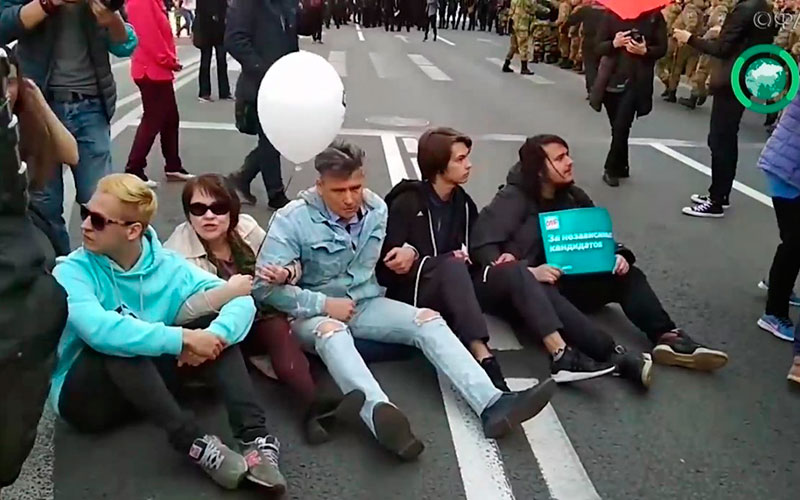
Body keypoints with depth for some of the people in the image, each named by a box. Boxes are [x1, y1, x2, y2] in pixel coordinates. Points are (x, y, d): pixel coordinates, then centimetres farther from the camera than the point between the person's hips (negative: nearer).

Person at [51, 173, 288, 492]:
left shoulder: (166, 265, -4)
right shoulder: (72, 272, -15)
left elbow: (240, 299, -12)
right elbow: (99, 330, -36)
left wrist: (215, 336, -32)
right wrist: (183, 338, -38)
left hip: (151, 383, 4)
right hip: (83, 396, -4)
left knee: (211, 321, -15)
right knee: (116, 341, -33)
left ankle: (254, 437, -29)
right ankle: (196, 443, -36)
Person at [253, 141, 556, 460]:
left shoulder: (377, 209, 0)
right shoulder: (293, 219, -17)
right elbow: (264, 285, -21)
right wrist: (324, 304, -22)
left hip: (365, 303, 5)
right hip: (312, 311, -5)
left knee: (427, 320, -18)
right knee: (331, 330, -40)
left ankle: (492, 404, -34)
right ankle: (379, 413, -67)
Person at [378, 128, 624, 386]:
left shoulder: (463, 202, 10)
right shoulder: (407, 203, -10)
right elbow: (388, 261, -14)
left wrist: (492, 258, -12)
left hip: (457, 289, 6)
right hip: (416, 291, -6)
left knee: (512, 271, -15)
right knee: (454, 266, -35)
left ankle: (560, 356, -29)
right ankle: (485, 362, -50)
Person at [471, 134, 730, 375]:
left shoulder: (573, 196, 9)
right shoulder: (512, 199, -11)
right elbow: (482, 245, -21)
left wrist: (618, 255, -12)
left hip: (566, 282, 6)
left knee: (627, 275, -13)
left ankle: (667, 337, -34)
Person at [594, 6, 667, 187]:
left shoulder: (654, 16, 2)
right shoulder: (611, 14, 3)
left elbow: (662, 48, 2)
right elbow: (598, 48, 1)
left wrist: (645, 51, -17)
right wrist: (614, 43, -19)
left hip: (637, 81, -2)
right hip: (612, 79, 2)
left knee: (621, 126, -12)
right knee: (617, 127, 8)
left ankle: (612, 168, 2)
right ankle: (621, 167, 25)